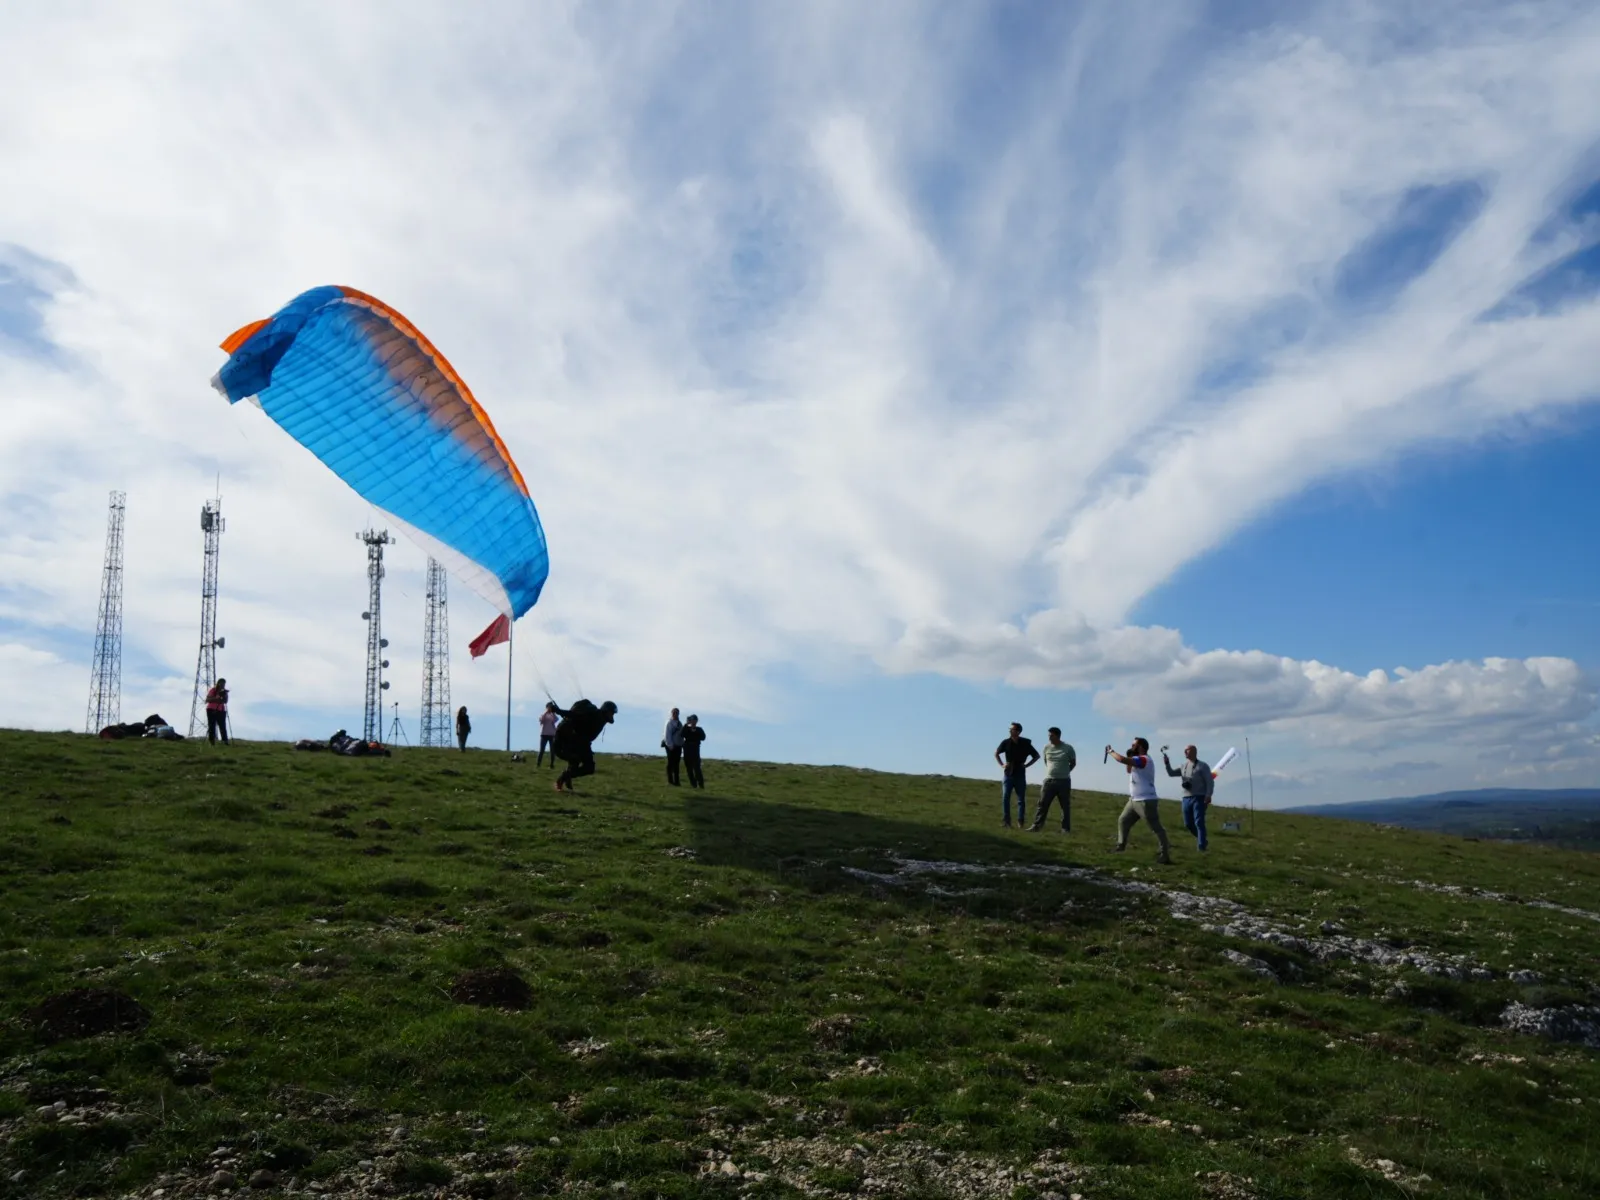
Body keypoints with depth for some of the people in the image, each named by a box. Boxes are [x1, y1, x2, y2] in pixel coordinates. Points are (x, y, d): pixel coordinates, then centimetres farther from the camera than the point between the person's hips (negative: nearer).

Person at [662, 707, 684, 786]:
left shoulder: (679, 723, 14)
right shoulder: (669, 722, -9)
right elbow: (667, 735, -14)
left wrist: (682, 744, 9)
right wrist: (670, 745, -18)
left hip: (678, 746, 7)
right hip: (671, 746, -7)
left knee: (676, 764, 9)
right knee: (671, 763, -1)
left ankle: (676, 781, 13)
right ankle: (670, 780, 4)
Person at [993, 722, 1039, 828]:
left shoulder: (1025, 743, -6)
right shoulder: (1006, 743, -3)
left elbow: (1037, 756, 6)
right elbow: (996, 753, 13)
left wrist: (1026, 765, -3)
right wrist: (1002, 764, 2)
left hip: (1020, 774, -1)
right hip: (1008, 774, 1)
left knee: (1021, 799, 1)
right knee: (1005, 798, -4)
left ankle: (1021, 821, 6)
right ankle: (1007, 822, 1)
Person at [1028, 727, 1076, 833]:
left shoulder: (1068, 748, -6)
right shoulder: (1047, 747, 1)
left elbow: (1073, 762, 8)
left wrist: (1064, 772, 8)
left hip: (1064, 781, -2)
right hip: (1049, 780, 2)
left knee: (1065, 806, 3)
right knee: (1043, 804, -1)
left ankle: (1066, 828, 8)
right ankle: (1037, 825, 1)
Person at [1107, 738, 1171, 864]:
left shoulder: (1144, 759, -18)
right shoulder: (1139, 761, 14)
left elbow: (1122, 760, -28)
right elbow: (1129, 770, 26)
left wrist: (1111, 751, -10)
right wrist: (1129, 756, 9)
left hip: (1145, 801, -11)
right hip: (1135, 800, 11)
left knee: (1156, 828, -10)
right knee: (1122, 820, 17)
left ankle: (1165, 855, -12)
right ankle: (1121, 845, 26)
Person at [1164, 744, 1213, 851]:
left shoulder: (1203, 766, 0)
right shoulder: (1184, 767, 17)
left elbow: (1210, 782, -5)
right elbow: (1171, 773, 18)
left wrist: (1208, 795, -18)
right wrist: (1167, 763, 0)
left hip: (1199, 798, -6)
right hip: (1187, 798, 6)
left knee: (1199, 822, -13)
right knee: (1188, 824, 8)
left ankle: (1201, 847, -12)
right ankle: (1200, 838, 30)